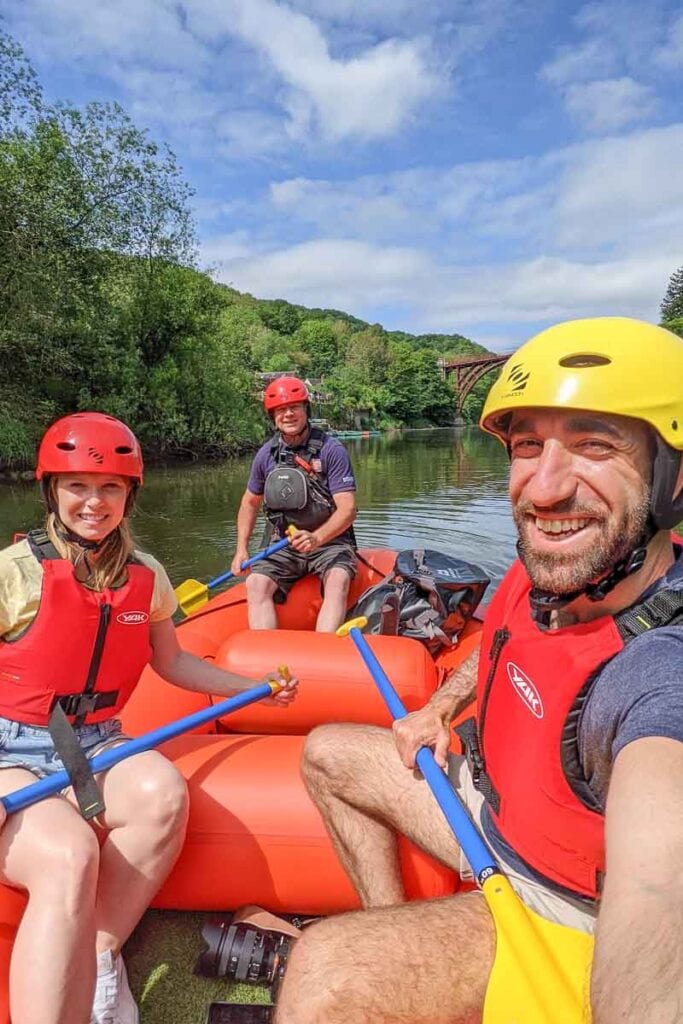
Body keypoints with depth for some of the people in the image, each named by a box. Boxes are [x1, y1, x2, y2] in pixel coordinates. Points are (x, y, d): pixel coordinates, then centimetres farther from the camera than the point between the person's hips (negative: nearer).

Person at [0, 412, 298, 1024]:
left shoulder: (145, 575, 3)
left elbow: (171, 662, 18)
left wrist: (253, 688, 13)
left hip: (96, 746, 4)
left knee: (164, 792, -27)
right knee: (68, 855, -33)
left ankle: (97, 956, -8)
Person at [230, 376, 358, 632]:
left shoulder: (331, 450, -10)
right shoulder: (266, 454, 3)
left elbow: (348, 509, -15)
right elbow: (250, 502, 18)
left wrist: (316, 538, -33)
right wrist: (241, 549, 7)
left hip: (330, 541, -3)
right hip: (283, 547, 4)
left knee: (338, 581, -33)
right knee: (256, 584, -23)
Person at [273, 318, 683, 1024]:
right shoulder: (547, 576, -13)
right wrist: (440, 708, 1)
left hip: (561, 902, -7)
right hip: (491, 802, 7)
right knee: (328, 752, 14)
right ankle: (392, 926, 18)